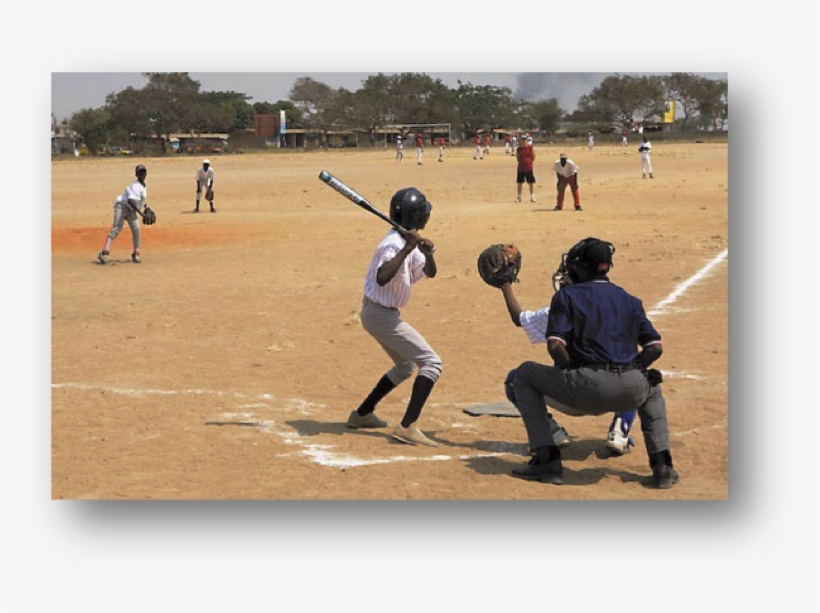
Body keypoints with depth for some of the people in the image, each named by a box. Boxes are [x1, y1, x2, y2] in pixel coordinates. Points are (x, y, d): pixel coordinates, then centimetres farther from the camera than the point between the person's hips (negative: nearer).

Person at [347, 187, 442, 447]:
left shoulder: (408, 241, 7)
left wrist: (428, 254, -11)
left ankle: (362, 414, 32)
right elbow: (382, 278, -39)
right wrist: (406, 249, -41)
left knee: (405, 367, 26)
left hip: (382, 313, 10)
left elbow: (430, 272, 9)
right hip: (381, 314, -10)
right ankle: (407, 427, -22)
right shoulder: (394, 243, -22)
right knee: (431, 362, -15)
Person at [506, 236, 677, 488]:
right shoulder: (629, 300, 21)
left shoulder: (567, 295, 8)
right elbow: (655, 347, 14)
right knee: (652, 387, 41)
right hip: (631, 393, 4)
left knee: (525, 375, 18)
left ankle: (546, 458, 8)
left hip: (588, 388, -4)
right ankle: (662, 465, 23)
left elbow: (555, 345, -6)